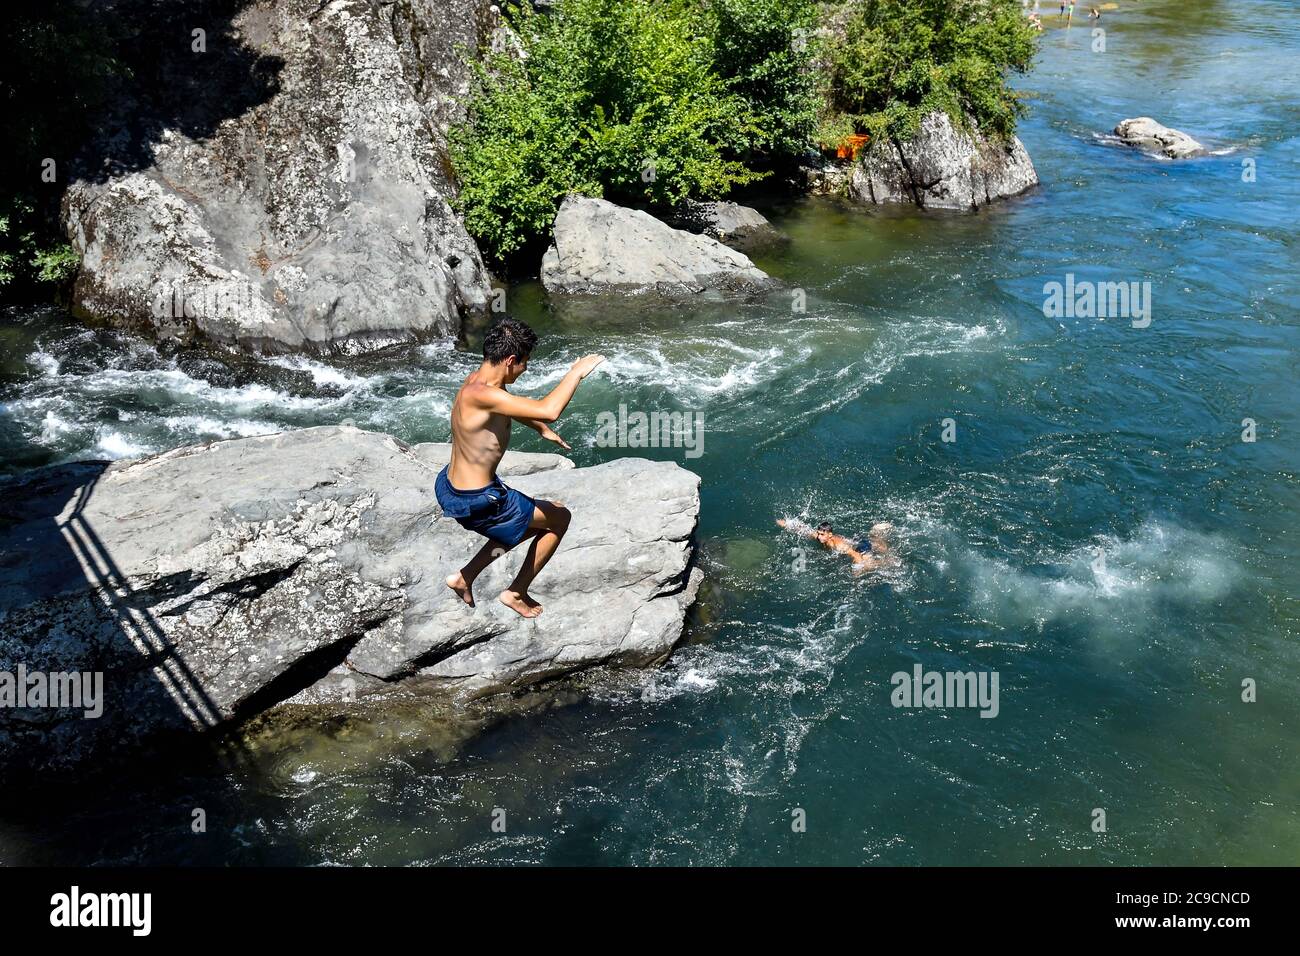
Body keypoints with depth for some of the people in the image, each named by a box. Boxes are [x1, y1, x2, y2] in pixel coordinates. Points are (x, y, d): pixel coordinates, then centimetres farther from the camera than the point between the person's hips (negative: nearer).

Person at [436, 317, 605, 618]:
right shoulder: (482, 394, -32)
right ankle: (517, 593, 20)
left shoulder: (479, 377, -1)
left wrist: (542, 429, 27)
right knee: (559, 517, 9)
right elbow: (548, 410, -42)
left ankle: (464, 578, 30)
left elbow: (510, 405, 24)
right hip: (477, 502, -10)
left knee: (533, 522, 31)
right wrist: (576, 372, -28)